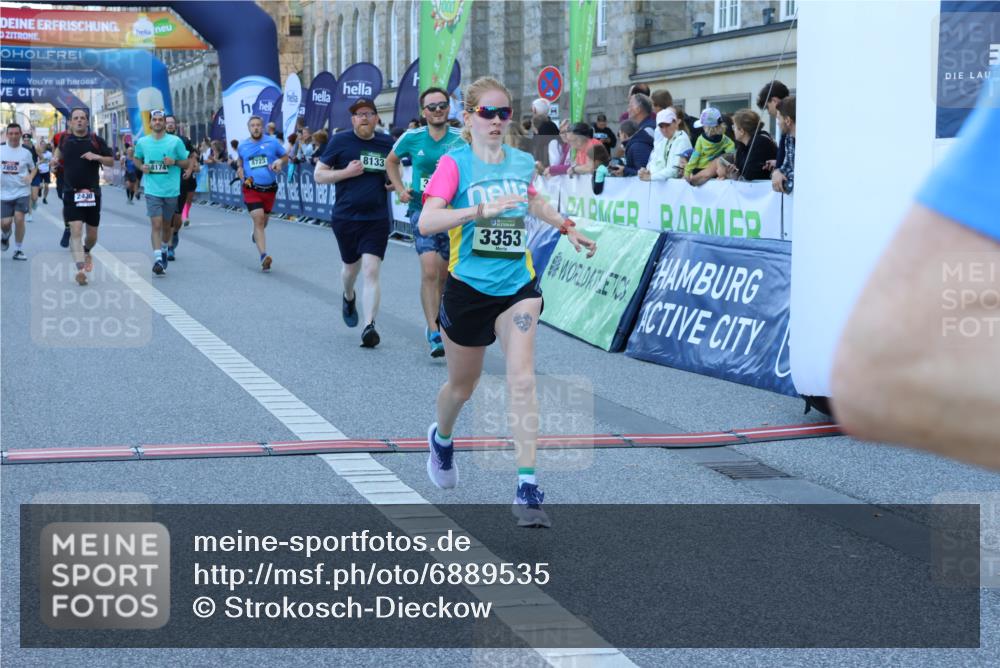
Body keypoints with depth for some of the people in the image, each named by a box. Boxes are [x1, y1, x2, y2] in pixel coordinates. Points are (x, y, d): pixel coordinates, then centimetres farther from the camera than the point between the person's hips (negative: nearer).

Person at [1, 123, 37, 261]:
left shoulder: (26, 152, 1)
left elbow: (34, 168, 14)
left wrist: (30, 177, -7)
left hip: (22, 192, -1)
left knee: (19, 218, -12)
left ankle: (18, 250, 3)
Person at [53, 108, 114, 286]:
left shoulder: (96, 140, 0)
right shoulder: (65, 139, 4)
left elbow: (111, 161, 1)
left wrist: (97, 157, -14)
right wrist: (56, 158, 13)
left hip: (92, 193, 1)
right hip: (71, 193, -1)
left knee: (92, 235, 11)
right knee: (76, 231, -16)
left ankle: (86, 252, 45)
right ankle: (80, 269, -24)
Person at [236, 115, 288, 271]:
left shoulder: (273, 142, -2)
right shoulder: (242, 146, 4)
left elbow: (286, 156, 9)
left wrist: (280, 161, -14)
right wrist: (239, 169, 0)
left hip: (269, 188, 1)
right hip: (251, 188, -1)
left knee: (263, 222, 16)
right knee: (258, 220, -17)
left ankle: (255, 234, 54)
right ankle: (264, 257, -24)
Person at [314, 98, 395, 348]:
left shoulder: (387, 143, 4)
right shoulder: (340, 141, -3)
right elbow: (318, 175, -1)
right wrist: (346, 172, -16)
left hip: (377, 218, 0)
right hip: (345, 217, 0)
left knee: (371, 270, -12)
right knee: (351, 265, 19)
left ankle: (369, 327, -15)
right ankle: (348, 297, 52)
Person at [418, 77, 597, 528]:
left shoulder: (523, 162, 4)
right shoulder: (455, 163, -10)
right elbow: (426, 222, -25)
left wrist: (566, 227, 22)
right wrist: (482, 209, -35)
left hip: (517, 286, 2)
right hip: (468, 288, -2)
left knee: (522, 379, -16)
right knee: (463, 385, 16)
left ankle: (527, 489, -16)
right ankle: (441, 438, 51)